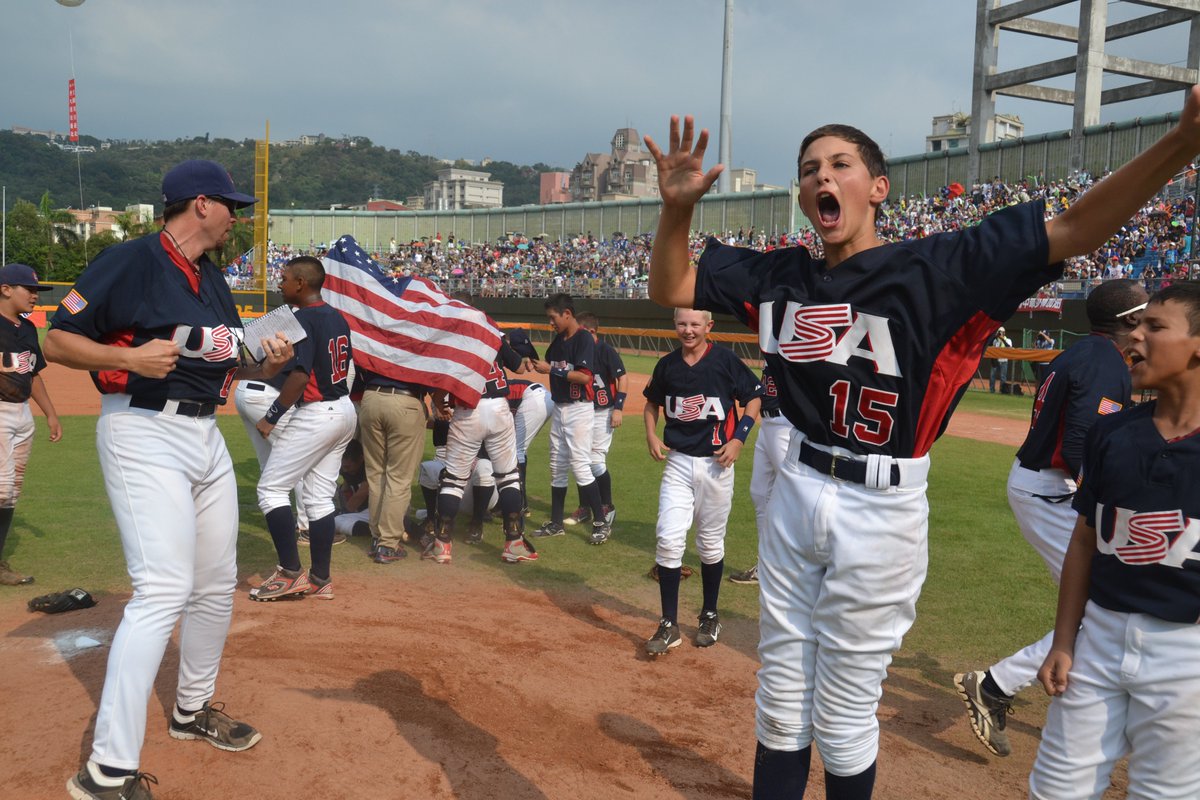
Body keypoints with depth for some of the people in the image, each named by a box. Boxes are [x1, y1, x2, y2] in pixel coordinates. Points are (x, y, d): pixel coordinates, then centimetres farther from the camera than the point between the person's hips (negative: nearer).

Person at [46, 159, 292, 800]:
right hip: (144, 433, -9)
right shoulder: (128, 262, -9)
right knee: (164, 590, -16)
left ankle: (193, 710, 34)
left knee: (217, 582, 14)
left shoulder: (213, 280, 15)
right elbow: (57, 340, -9)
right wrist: (129, 357, -24)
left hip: (205, 433, 9)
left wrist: (267, 365, 1)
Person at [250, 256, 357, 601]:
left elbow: (300, 375, -24)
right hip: (344, 410, 9)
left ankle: (290, 573, 0)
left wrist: (272, 416, -17)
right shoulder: (338, 318, 11)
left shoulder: (304, 318, -16)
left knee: (271, 488, 0)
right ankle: (320, 579, 17)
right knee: (320, 496, 13)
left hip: (315, 415, -9)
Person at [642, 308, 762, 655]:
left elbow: (753, 399, 0)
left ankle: (710, 615, 29)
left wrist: (738, 438, -11)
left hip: (716, 463, -2)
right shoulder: (667, 365, 3)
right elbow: (652, 403, 18)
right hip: (677, 461, 2)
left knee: (711, 543, 10)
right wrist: (651, 435, 1)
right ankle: (669, 626, 2)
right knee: (668, 539, -7)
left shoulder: (725, 360, -7)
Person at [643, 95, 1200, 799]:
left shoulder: (935, 267, -9)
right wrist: (678, 208, -11)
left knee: (844, 715, 10)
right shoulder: (779, 277, 4)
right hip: (796, 494, 5)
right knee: (780, 700, 17)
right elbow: (671, 288, 8)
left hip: (880, 510, -4)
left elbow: (1072, 231, -17)